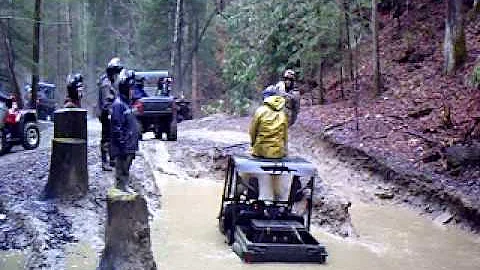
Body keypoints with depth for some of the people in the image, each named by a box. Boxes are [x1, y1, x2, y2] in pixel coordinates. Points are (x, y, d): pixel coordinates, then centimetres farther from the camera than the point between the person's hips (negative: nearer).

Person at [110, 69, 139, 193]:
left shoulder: (127, 103, 14)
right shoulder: (118, 105, -17)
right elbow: (117, 128, -21)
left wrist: (133, 146, 22)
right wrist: (122, 146, -22)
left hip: (129, 147, 9)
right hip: (123, 149, -9)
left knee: (126, 170, 17)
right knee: (121, 172, -1)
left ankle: (125, 187, 27)